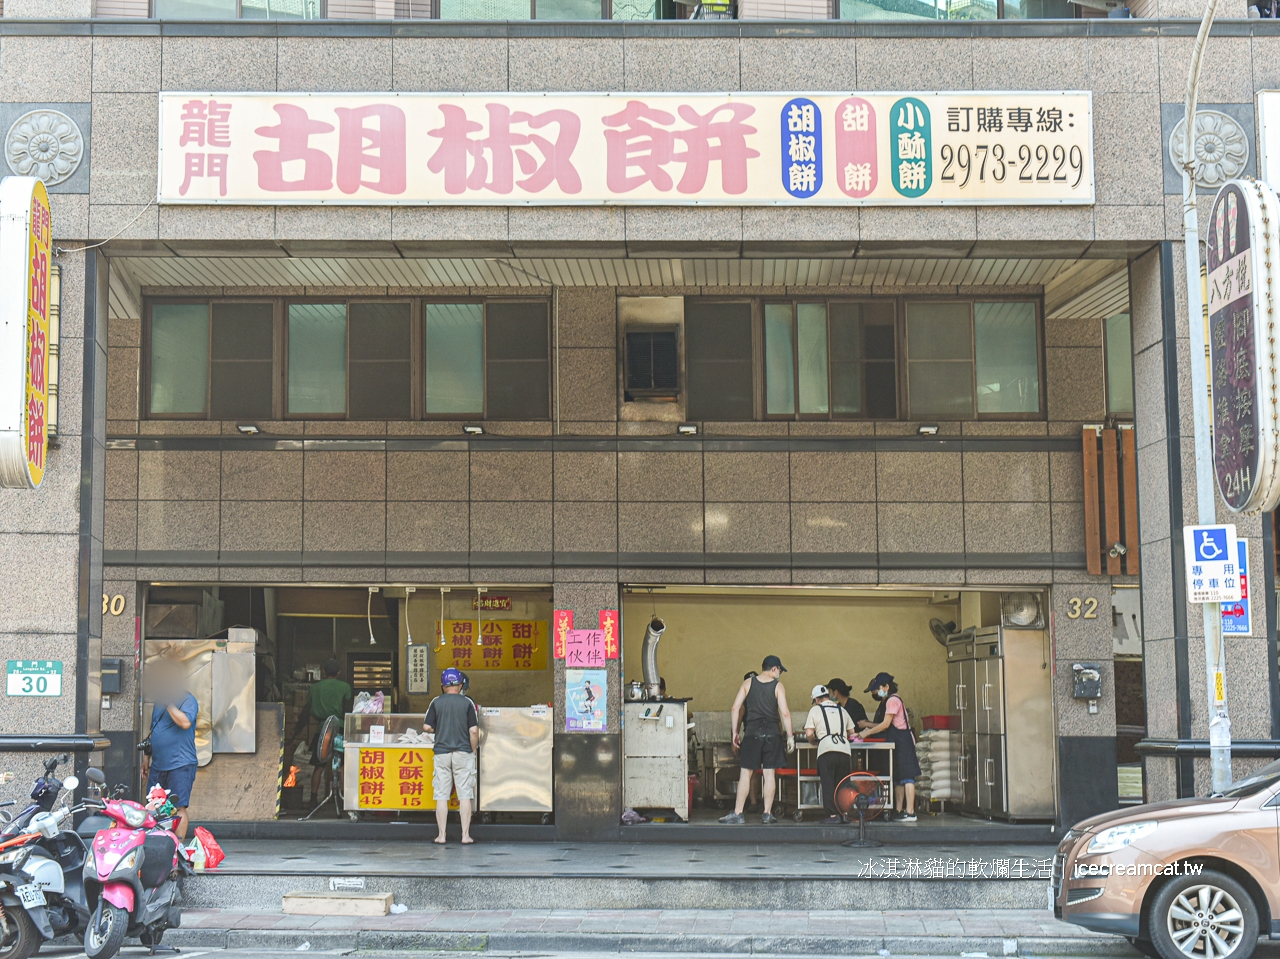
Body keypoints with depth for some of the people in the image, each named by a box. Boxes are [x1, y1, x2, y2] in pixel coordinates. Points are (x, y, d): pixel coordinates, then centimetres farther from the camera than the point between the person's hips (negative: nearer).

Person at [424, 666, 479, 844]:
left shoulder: (436, 702, 0)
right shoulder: (467, 703, -3)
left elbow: (427, 727, 1)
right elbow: (474, 731, -7)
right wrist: (473, 750, 6)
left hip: (442, 753, 1)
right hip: (463, 753, -1)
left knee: (441, 796, 6)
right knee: (465, 795, 3)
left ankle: (441, 835, 7)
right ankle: (465, 835, 3)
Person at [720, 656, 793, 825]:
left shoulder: (748, 683, 4)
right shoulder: (778, 686, 0)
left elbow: (735, 708, -2)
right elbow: (785, 713, -7)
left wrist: (735, 732, 4)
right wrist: (790, 736, -1)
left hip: (751, 734, 1)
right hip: (772, 735, -1)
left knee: (745, 774, 2)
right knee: (769, 774, 5)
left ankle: (737, 814, -1)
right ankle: (767, 814, 7)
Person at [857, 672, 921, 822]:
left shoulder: (893, 700, -12)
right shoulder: (886, 702, 18)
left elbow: (885, 724, -15)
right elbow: (885, 725, 13)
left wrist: (868, 732, -9)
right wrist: (867, 724, 5)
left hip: (902, 742, -11)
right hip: (896, 743, 11)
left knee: (906, 776, -12)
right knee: (897, 778, 10)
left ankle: (910, 812, -15)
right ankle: (898, 811, 13)